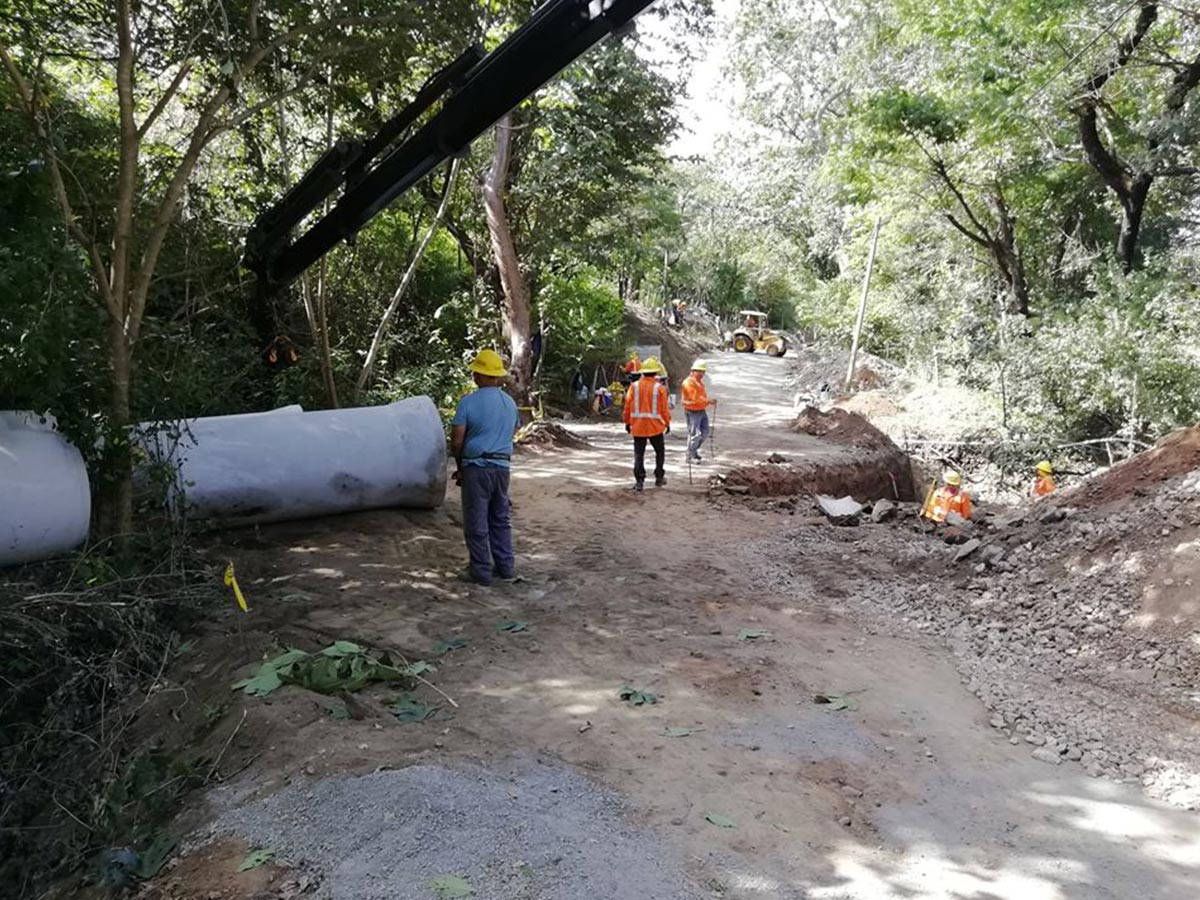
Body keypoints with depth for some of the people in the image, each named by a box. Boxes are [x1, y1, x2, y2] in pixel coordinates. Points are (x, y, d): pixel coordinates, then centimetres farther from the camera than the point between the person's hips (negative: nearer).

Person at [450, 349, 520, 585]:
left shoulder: (469, 402, -11)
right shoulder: (510, 403, 7)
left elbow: (457, 440, -11)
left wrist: (460, 464, 5)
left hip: (477, 467, -5)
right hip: (502, 466, 5)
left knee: (477, 522, 4)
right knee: (501, 519, 16)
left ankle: (481, 571, 9)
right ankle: (505, 567, 20)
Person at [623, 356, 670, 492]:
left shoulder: (634, 386, -3)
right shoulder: (659, 388, -8)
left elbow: (627, 405, 1)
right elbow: (664, 408, -4)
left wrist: (627, 422, 11)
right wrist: (667, 423, 8)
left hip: (638, 426, 1)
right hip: (655, 426, -1)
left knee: (639, 454, 5)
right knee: (660, 451, 17)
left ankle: (639, 480, -1)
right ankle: (659, 477, 22)